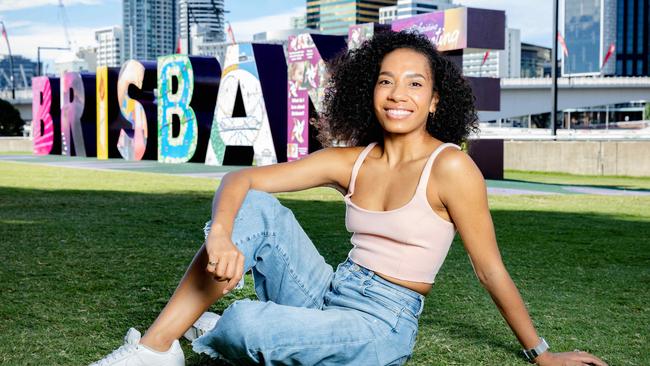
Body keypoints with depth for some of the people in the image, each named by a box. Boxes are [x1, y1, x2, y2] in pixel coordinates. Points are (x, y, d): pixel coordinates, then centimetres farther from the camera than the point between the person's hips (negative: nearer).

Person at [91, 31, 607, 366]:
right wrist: (221, 236, -24)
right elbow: (239, 180, -2)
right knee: (255, 206, -13)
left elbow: (491, 270, -4)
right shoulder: (350, 161, 3)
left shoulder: (450, 168, -12)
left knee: (247, 321, -29)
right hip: (329, 295, 5)